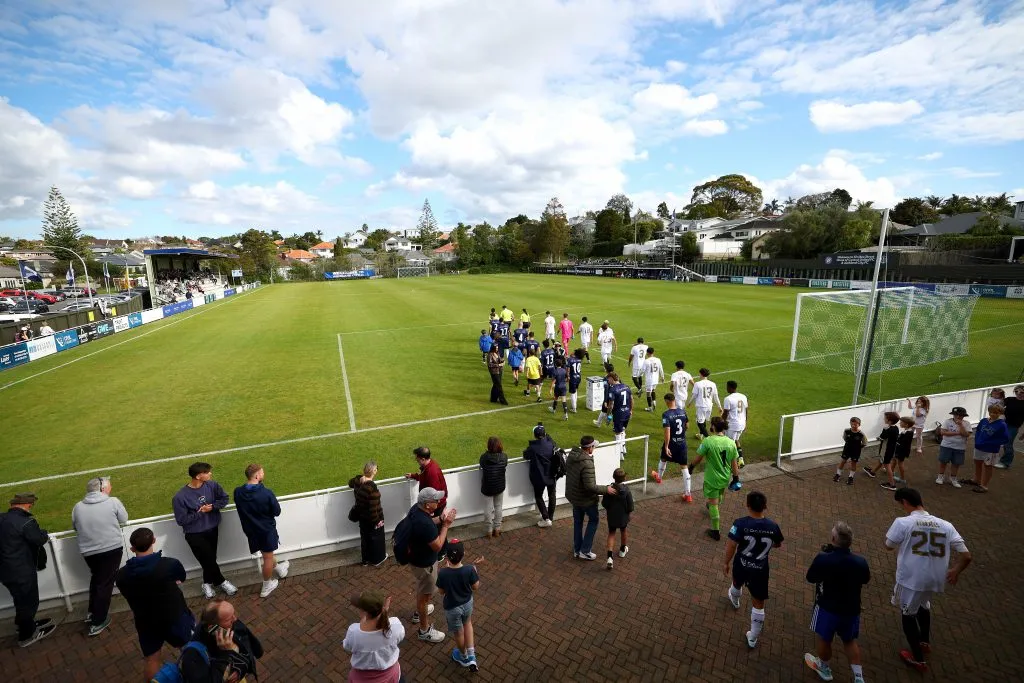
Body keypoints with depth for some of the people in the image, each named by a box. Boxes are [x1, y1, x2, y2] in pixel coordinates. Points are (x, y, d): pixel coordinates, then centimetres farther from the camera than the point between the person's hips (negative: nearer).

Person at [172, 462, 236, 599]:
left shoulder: (211, 485, -12)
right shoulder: (180, 497, -22)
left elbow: (224, 498, 0)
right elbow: (181, 520, -17)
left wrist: (212, 506, -16)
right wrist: (200, 512, -20)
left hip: (212, 529, 4)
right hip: (194, 535, -3)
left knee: (210, 559, 13)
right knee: (209, 559, 2)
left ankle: (208, 583, 38)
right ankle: (220, 581, 26)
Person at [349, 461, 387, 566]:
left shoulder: (358, 479, -12)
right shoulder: (372, 487, -34)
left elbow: (350, 483, 15)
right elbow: (373, 507, -28)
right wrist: (377, 520, -17)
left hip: (362, 515, 7)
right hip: (372, 517, -7)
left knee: (365, 537, 24)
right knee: (376, 537, 16)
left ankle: (365, 560, 41)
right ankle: (377, 559, 34)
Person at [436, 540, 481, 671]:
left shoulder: (443, 573, -30)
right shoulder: (470, 570, -28)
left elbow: (441, 591, -11)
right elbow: (475, 587, -12)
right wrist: (475, 572, 2)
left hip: (452, 608, -1)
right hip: (467, 603, 1)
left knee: (458, 633, 25)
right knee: (467, 624, 33)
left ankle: (464, 657, 50)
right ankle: (471, 656, 30)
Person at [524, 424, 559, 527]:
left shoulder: (532, 447, -23)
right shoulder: (551, 443, -12)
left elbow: (525, 456, -8)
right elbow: (556, 449, 9)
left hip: (539, 477, -4)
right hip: (551, 475, 4)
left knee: (538, 496, 14)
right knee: (551, 495, 21)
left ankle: (546, 519, 8)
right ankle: (550, 517, 29)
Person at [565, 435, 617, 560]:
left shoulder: (571, 455, -7)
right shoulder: (587, 463, -33)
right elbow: (590, 486, -33)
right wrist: (606, 489, -22)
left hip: (573, 495, 7)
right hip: (586, 498, -7)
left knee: (577, 521, 21)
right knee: (593, 520, 17)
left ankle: (577, 550, 34)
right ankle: (585, 551, 20)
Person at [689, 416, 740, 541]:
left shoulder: (708, 441, -24)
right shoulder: (731, 442, -11)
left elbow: (698, 458, -13)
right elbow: (734, 463, -3)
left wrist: (691, 467, 5)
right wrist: (736, 478, 11)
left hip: (712, 479, -5)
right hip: (725, 478, 5)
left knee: (713, 503, 9)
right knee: (719, 495, 32)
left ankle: (716, 532, 18)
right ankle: (711, 508, 62)